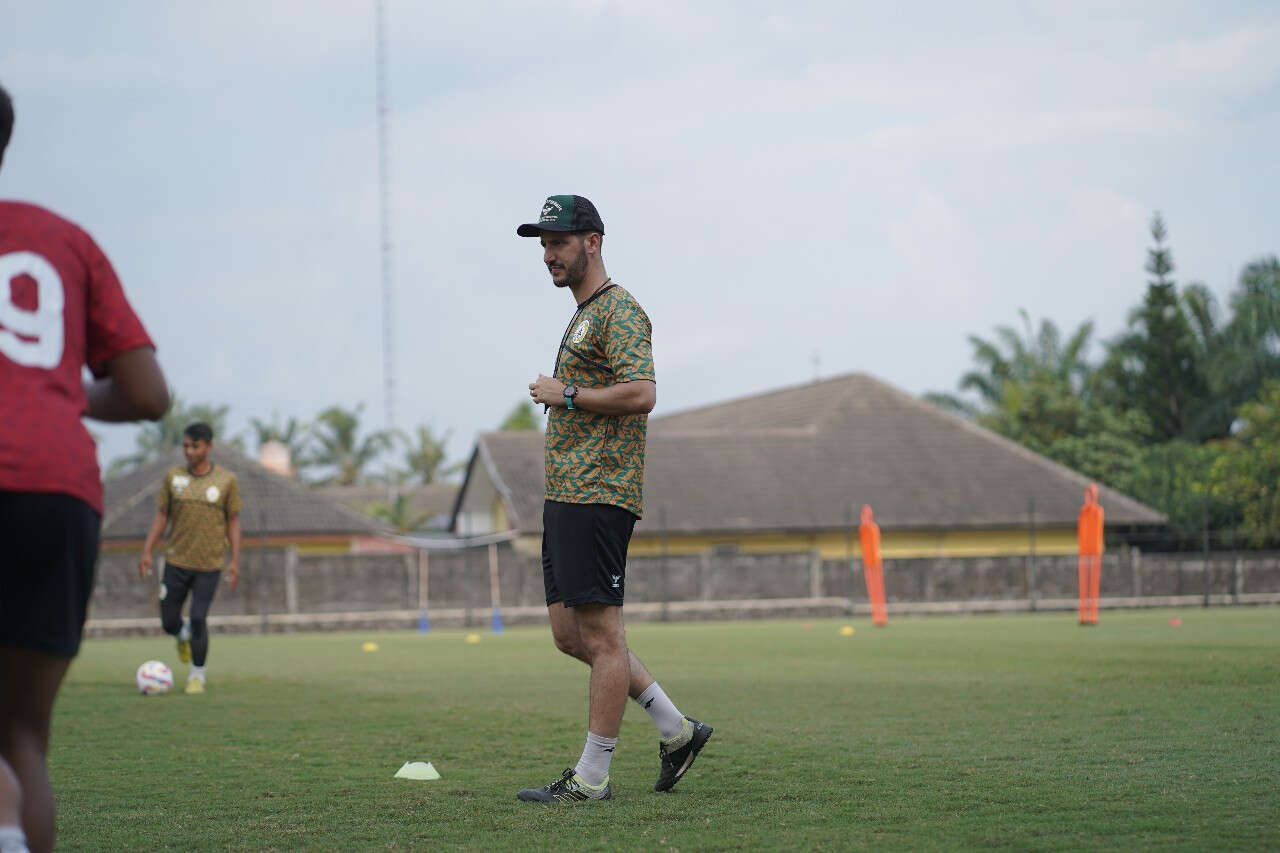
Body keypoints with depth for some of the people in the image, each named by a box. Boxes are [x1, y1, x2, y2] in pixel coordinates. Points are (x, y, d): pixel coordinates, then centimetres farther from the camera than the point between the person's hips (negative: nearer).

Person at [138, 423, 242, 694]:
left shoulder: (227, 480, -2)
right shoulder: (173, 476, 2)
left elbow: (233, 521, 3)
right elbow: (161, 516, 7)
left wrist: (235, 560, -3)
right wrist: (146, 552, 1)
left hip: (209, 565, -2)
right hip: (176, 560, 2)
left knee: (198, 620, -10)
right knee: (169, 622, 3)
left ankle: (197, 674, 10)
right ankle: (184, 635, 40)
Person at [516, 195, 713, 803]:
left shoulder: (619, 310, -9)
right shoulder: (583, 315, 23)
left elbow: (641, 393, -22)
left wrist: (565, 394, -13)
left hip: (597, 496, -11)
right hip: (564, 495, 11)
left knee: (599, 633, -7)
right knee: (569, 634, 10)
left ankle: (591, 777, -4)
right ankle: (677, 730, 17)